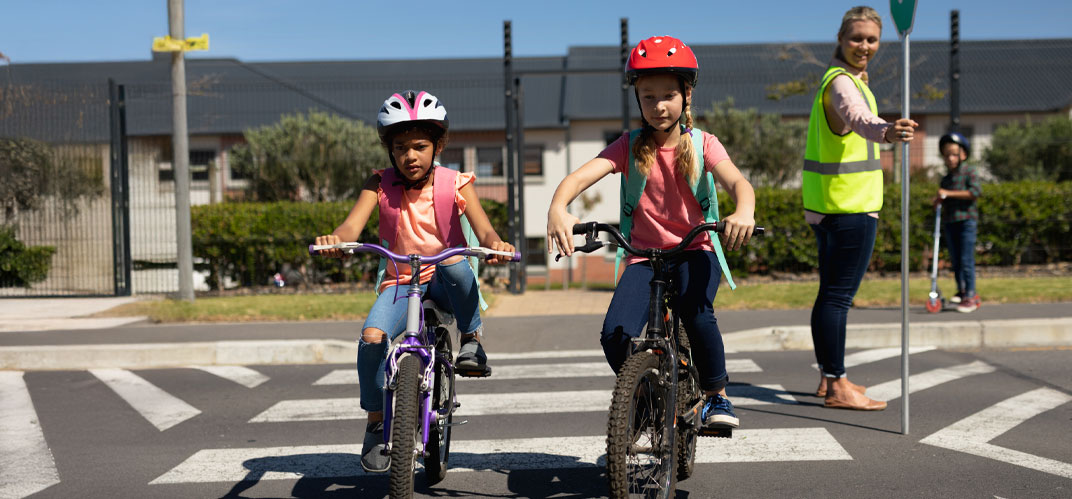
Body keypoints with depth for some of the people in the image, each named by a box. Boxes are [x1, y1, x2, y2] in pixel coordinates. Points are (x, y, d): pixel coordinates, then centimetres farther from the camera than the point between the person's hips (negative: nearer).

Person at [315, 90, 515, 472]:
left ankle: (471, 338, -11)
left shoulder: (453, 184, -4)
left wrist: (495, 245, -40)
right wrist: (334, 240, -41)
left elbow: (483, 230, -15)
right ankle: (376, 424, -5)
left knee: (455, 262, -37)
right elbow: (352, 226, -17)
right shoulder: (381, 185, -3)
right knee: (371, 336, -27)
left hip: (445, 283, -1)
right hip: (400, 282, 1)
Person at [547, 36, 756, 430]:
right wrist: (557, 208, -39)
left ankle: (717, 397, -5)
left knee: (695, 312, -32)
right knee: (616, 334, -21)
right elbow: (582, 175, -16)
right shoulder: (629, 146, 0)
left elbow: (737, 181, -19)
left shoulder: (701, 143, -1)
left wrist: (744, 212, -44)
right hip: (644, 257, 1)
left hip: (695, 252, -1)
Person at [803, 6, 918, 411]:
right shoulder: (842, 82, -17)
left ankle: (829, 377, 26)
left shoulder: (842, 78, 16)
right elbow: (857, 117, -41)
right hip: (850, 208, -11)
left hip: (828, 206, 11)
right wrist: (885, 131, -61)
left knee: (832, 293, 16)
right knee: (838, 295, -10)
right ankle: (836, 387, -8)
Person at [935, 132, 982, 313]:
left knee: (966, 260, -9)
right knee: (955, 260, 10)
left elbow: (976, 191, -17)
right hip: (949, 221, 6)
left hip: (966, 220, -6)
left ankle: (970, 295, -5)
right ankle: (961, 290, 22)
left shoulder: (969, 171, -1)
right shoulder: (946, 179, 17)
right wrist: (939, 200, 2)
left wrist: (949, 194, -17)